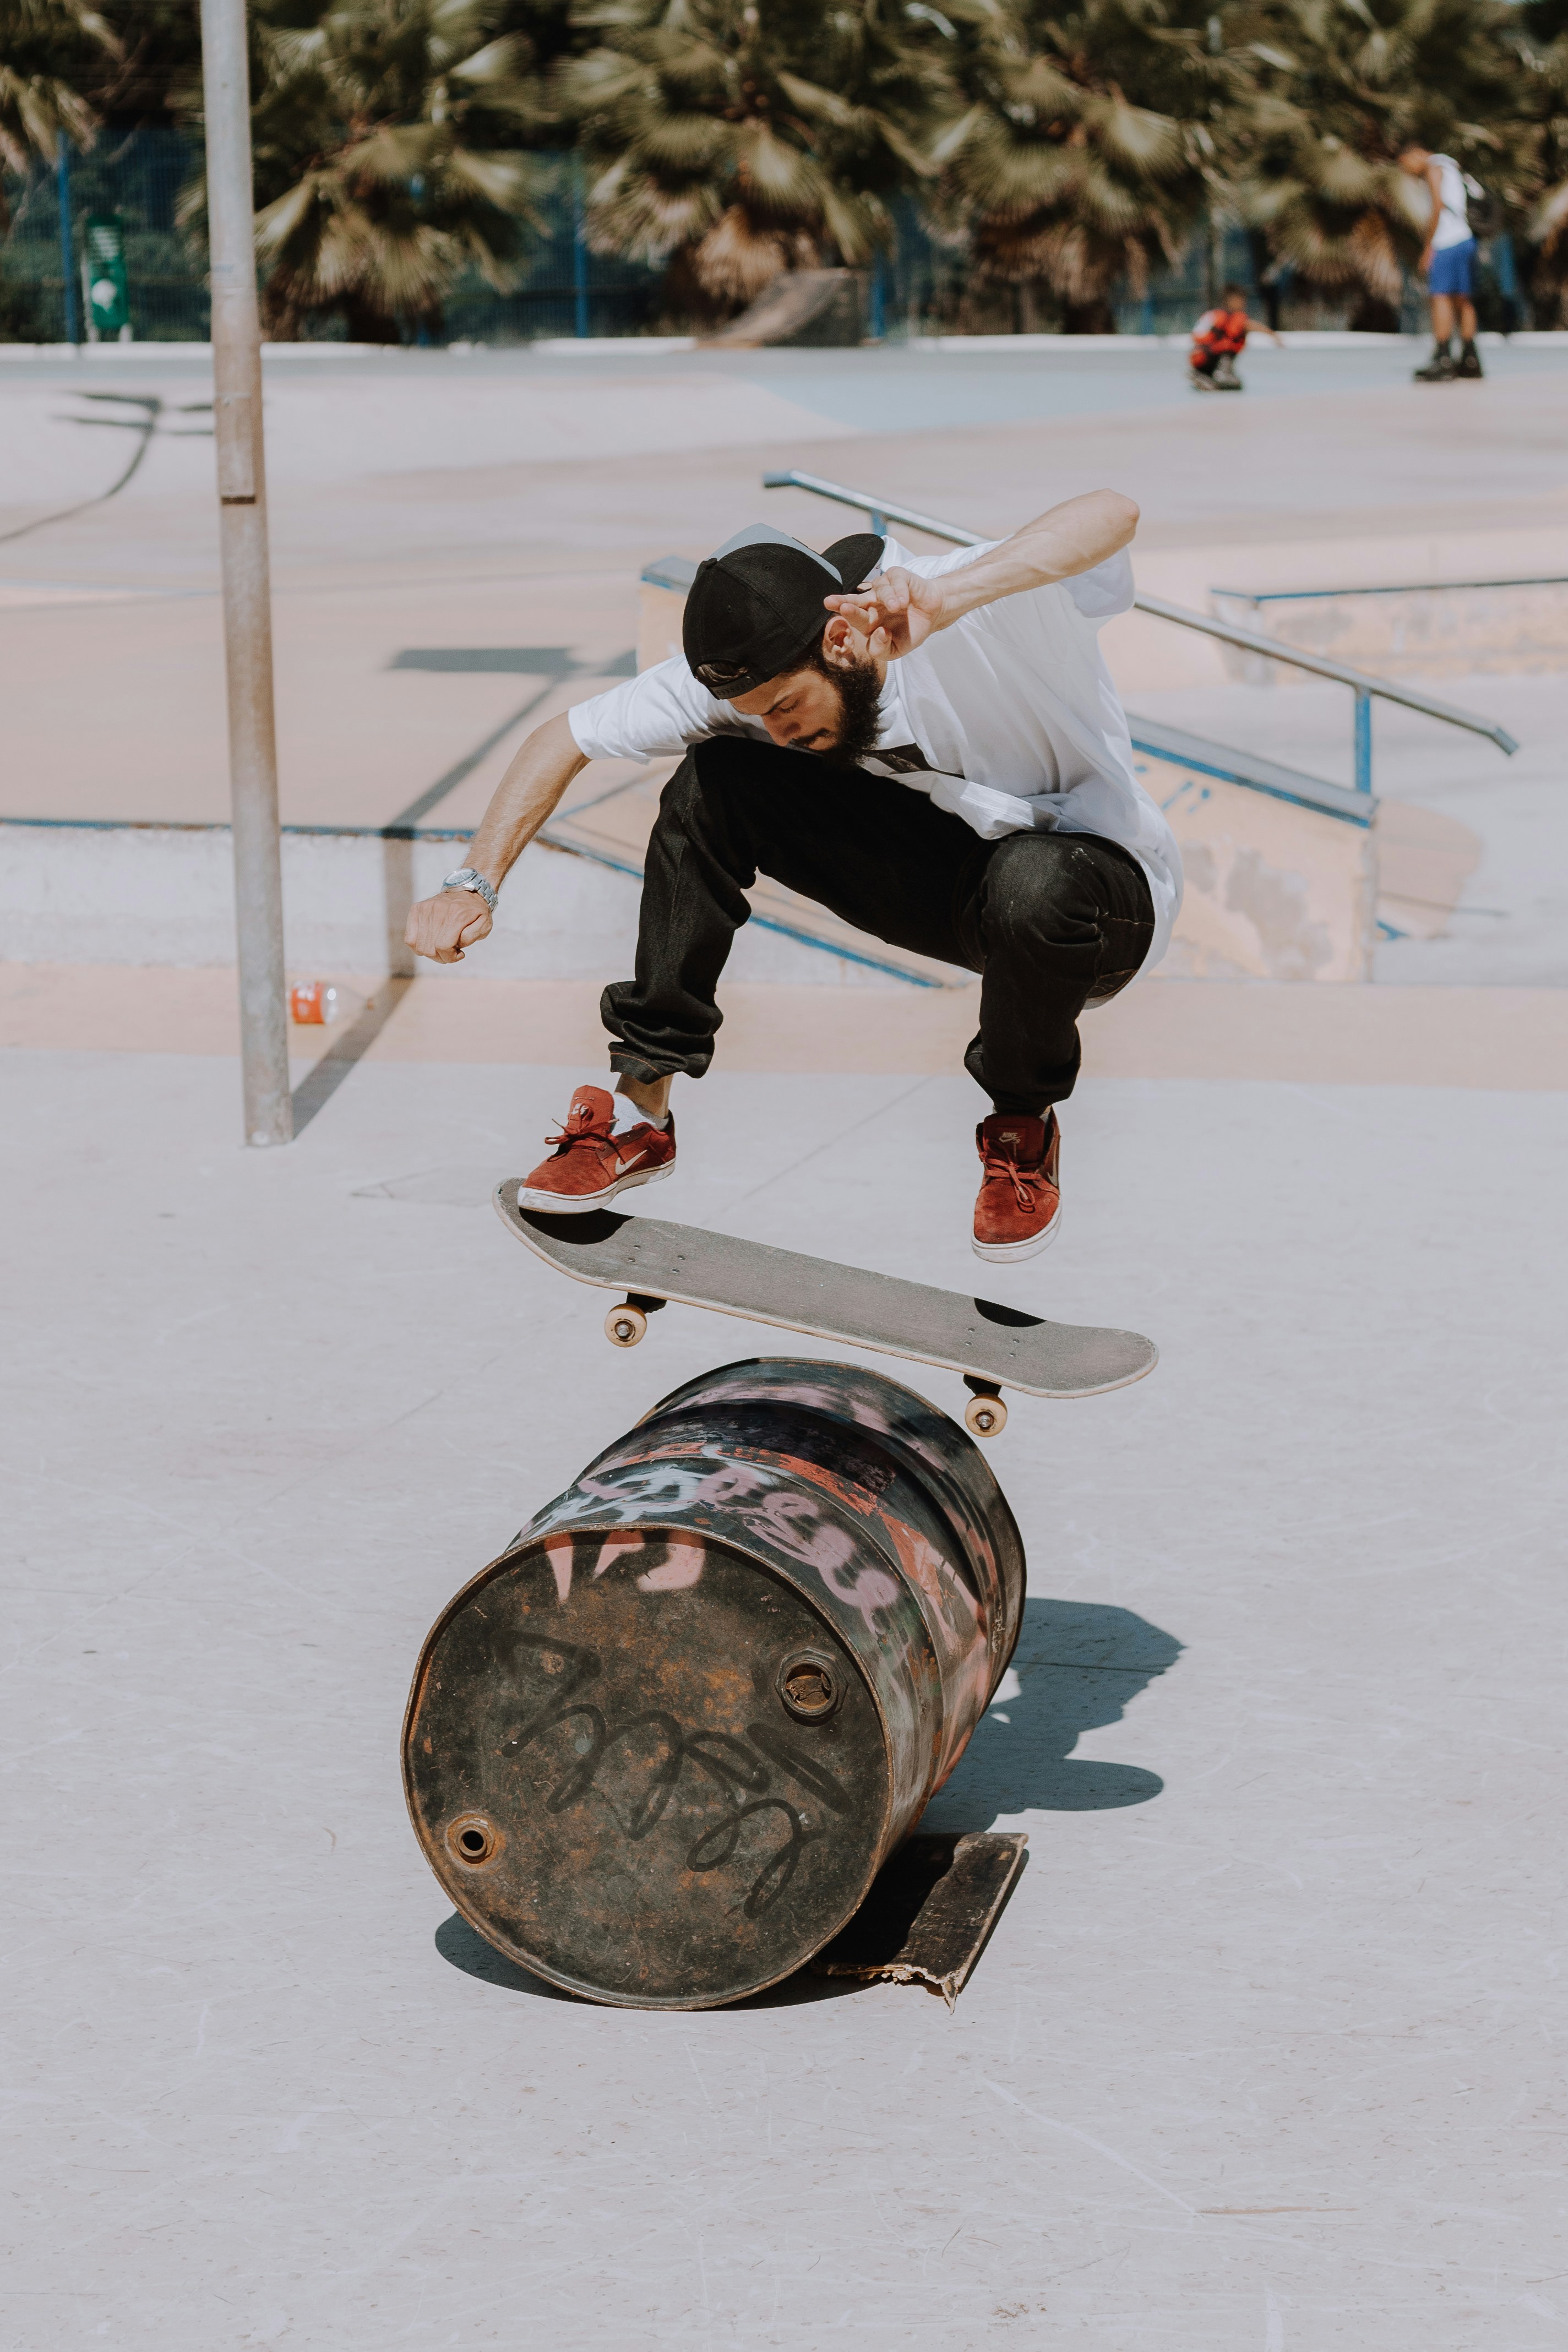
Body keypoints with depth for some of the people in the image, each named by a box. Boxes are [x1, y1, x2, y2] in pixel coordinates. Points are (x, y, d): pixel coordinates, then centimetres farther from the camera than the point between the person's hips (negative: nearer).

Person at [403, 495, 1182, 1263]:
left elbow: (1111, 514, -50)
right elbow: (565, 738, -7)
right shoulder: (750, 672, -15)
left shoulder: (983, 605, -30)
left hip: (1103, 885, -4)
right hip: (952, 885, 4)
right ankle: (642, 1111, -7)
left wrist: (944, 600, -61)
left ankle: (1023, 1128, -8)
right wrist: (474, 884, -21)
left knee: (1035, 881, -42)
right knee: (712, 782, -14)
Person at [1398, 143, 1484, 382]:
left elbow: (1438, 208, -11)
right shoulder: (1451, 167, 25)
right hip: (1465, 239, 9)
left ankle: (1443, 362, -22)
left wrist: (1428, 248, -10)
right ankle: (1470, 361, 14)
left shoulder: (1434, 167, -1)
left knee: (1440, 296, -13)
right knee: (1463, 300, 12)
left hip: (1447, 243, -9)